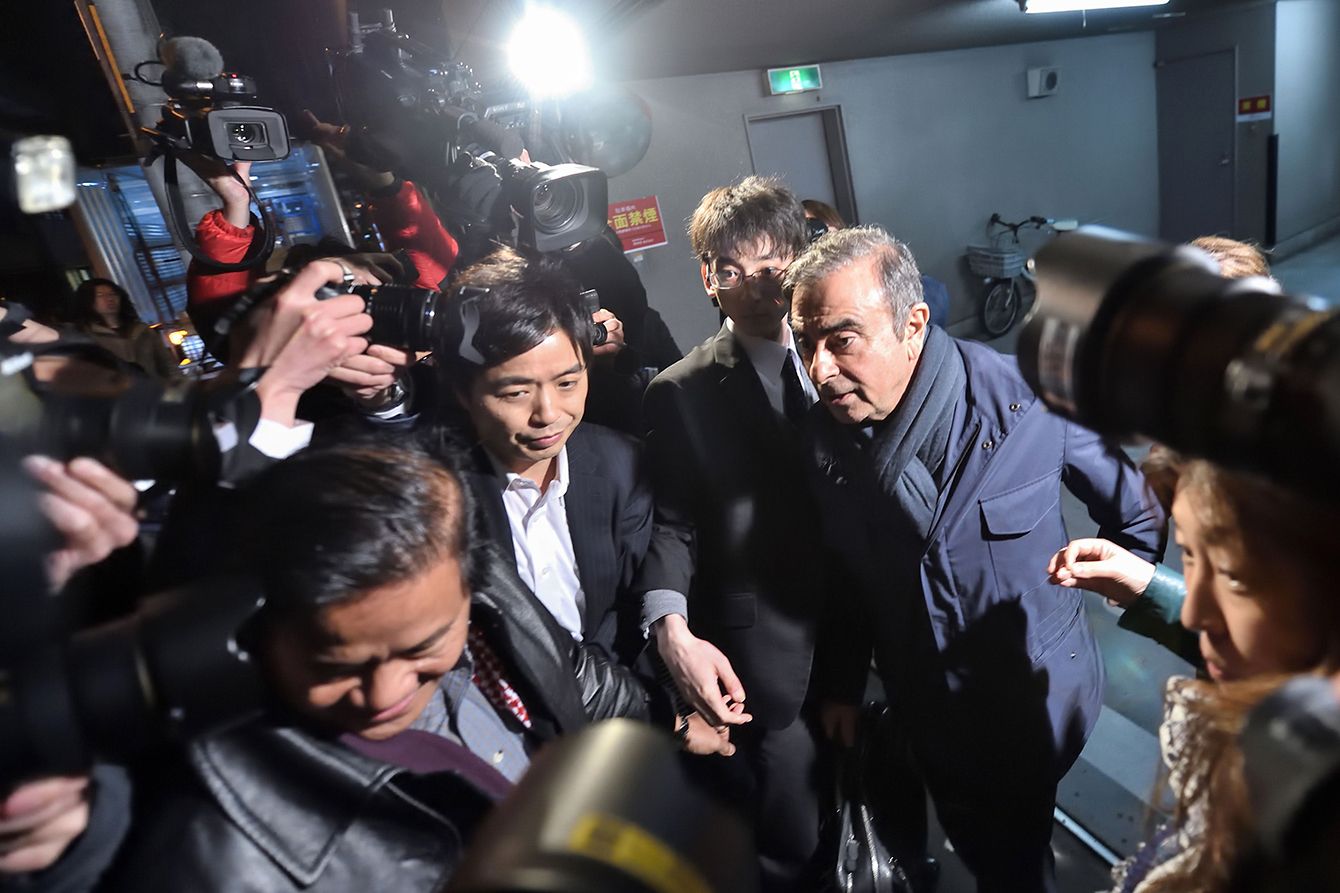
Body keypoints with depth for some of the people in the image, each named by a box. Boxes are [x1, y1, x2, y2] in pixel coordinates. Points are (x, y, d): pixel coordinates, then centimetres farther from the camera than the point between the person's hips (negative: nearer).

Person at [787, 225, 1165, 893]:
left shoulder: (1028, 400, -25)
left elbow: (1136, 511, -9)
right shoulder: (825, 432, -14)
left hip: (1034, 695, -3)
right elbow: (847, 576, -1)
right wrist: (847, 688, 6)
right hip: (927, 706, 3)